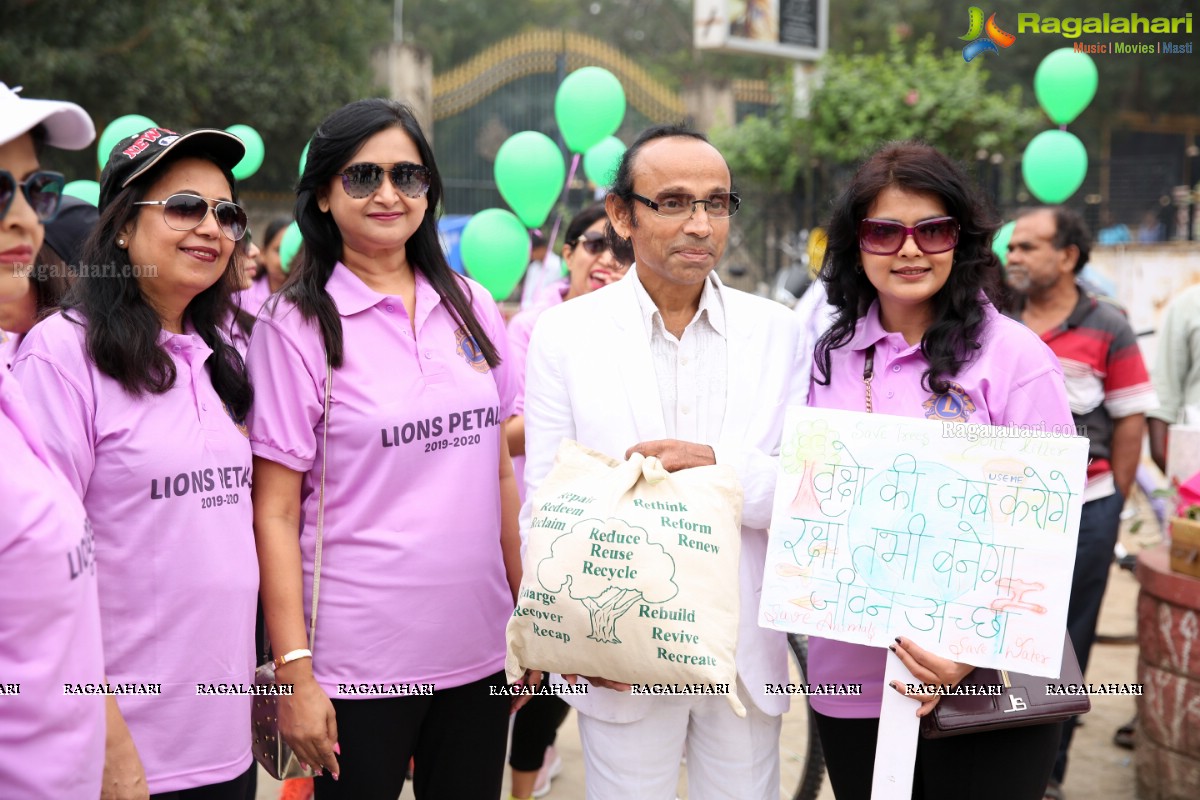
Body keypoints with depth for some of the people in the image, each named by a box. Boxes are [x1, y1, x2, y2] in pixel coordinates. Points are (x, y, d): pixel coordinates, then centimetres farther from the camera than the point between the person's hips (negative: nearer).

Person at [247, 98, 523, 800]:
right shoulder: (296, 327, -7)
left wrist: (527, 611, 9)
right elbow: (276, 513, -8)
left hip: (478, 651, 4)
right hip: (360, 664, -4)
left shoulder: (470, 306, 6)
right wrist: (294, 671, -12)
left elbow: (500, 473, 11)